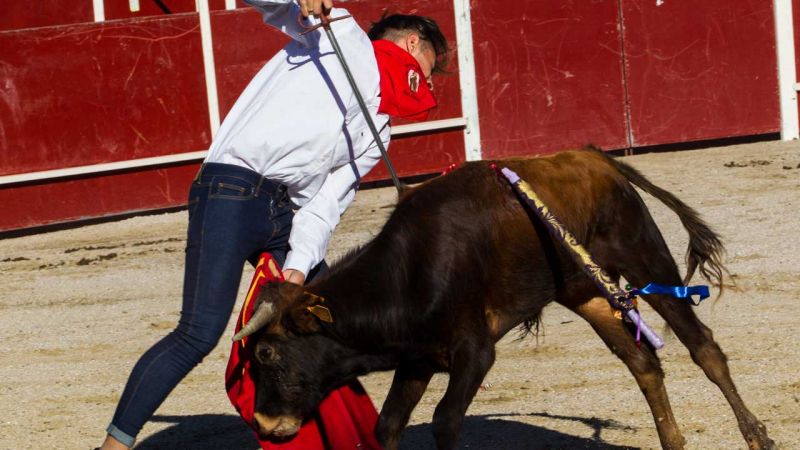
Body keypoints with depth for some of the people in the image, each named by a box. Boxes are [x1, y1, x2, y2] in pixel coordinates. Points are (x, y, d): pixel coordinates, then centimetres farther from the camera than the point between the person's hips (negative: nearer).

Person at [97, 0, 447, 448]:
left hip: (284, 217, 8)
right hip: (231, 192, -8)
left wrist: (298, 268, -5)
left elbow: (325, 207, 11)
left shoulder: (377, 134, 22)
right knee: (200, 334, -14)